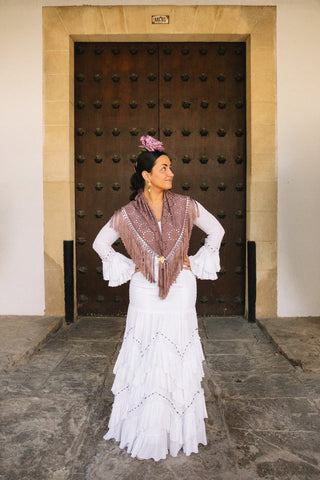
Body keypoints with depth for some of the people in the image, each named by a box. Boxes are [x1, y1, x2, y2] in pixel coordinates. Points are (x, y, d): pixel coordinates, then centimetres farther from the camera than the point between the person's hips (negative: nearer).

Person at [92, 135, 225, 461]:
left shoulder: (185, 206, -1)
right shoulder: (128, 214, -3)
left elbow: (216, 231, 11)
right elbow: (101, 243, 10)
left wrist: (197, 263, 6)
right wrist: (128, 268, 2)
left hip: (181, 292, 1)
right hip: (145, 295, -1)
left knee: (179, 363, 7)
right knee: (145, 365, 5)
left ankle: (179, 431, 27)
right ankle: (144, 435, 23)